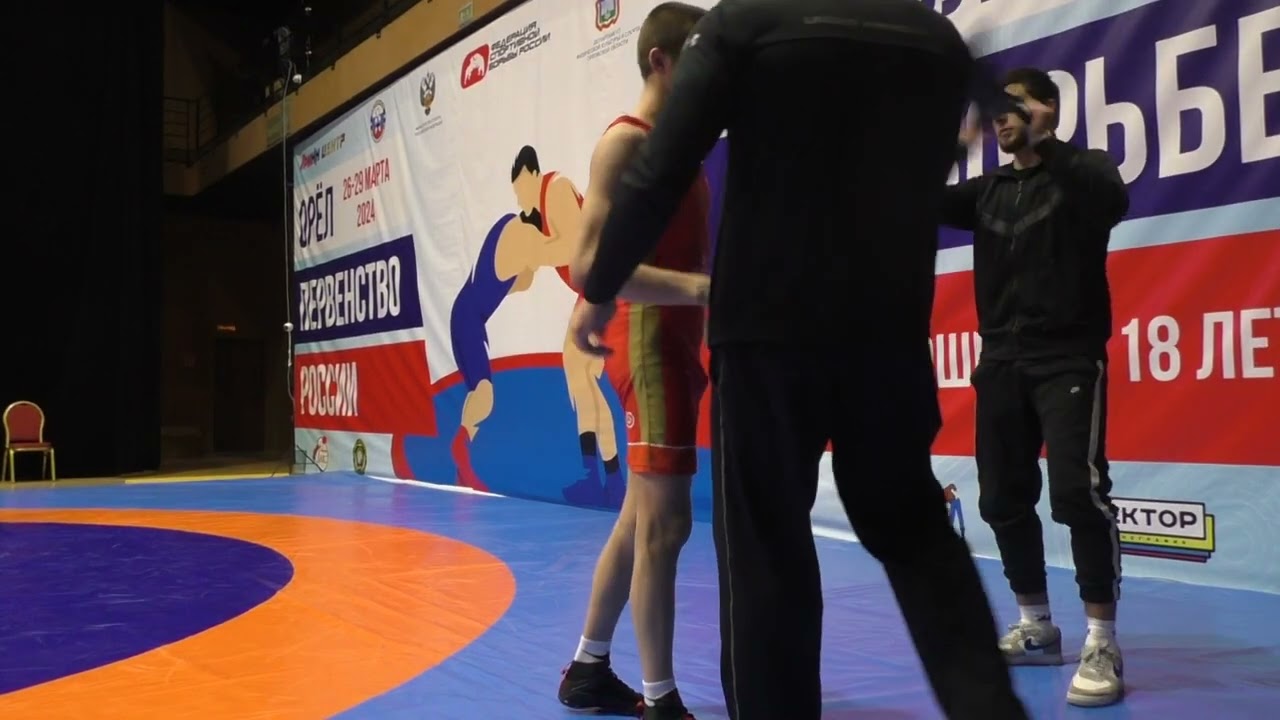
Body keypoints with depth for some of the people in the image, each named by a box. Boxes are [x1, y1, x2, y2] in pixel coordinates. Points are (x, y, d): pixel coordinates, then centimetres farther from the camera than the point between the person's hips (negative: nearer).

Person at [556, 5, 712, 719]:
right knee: (664, 525, -8)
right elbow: (592, 263, -22)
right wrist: (702, 287, -31)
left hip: (677, 345, 10)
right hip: (649, 344, -10)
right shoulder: (627, 141, -9)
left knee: (640, 520, 13)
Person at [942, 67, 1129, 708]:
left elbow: (1112, 201, -21)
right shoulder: (988, 190, 14)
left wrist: (1044, 142, -29)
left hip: (1068, 359, -5)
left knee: (1079, 491, -17)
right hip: (1002, 362, 5)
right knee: (1003, 499, 7)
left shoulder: (1084, 170, 1)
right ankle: (1036, 628, 22)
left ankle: (1102, 646, -8)